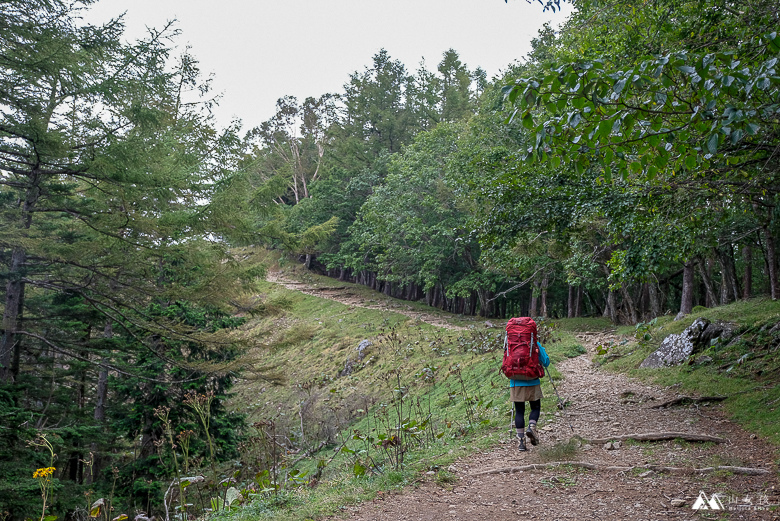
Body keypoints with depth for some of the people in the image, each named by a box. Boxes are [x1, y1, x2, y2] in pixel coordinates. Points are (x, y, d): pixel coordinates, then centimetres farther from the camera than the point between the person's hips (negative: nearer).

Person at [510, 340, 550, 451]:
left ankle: (521, 442, 2)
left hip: (516, 383, 2)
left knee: (519, 411, 5)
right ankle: (532, 427, -14)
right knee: (535, 408, 15)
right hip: (532, 383, -2)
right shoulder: (535, 344, -1)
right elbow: (546, 362, 0)